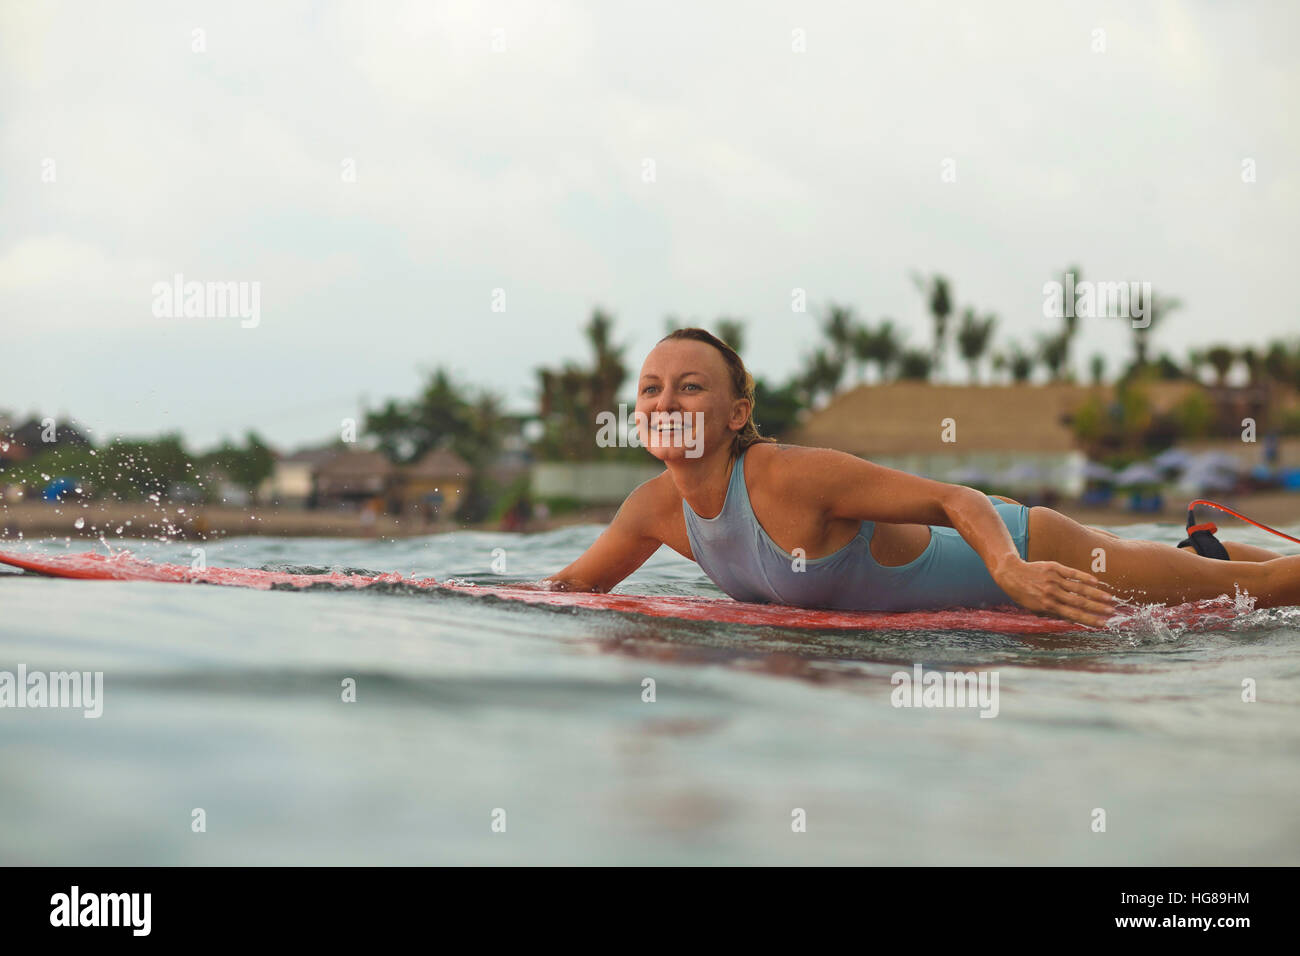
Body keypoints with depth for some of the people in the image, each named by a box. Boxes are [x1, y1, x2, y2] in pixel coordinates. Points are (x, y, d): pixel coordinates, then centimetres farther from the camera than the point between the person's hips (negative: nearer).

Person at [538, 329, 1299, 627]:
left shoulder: (794, 477, -34)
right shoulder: (658, 508, -13)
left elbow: (959, 501, -32)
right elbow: (578, 582, 4)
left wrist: (1011, 570, -50)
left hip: (1006, 545, -6)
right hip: (947, 577, 6)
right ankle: (1201, 544, 54)